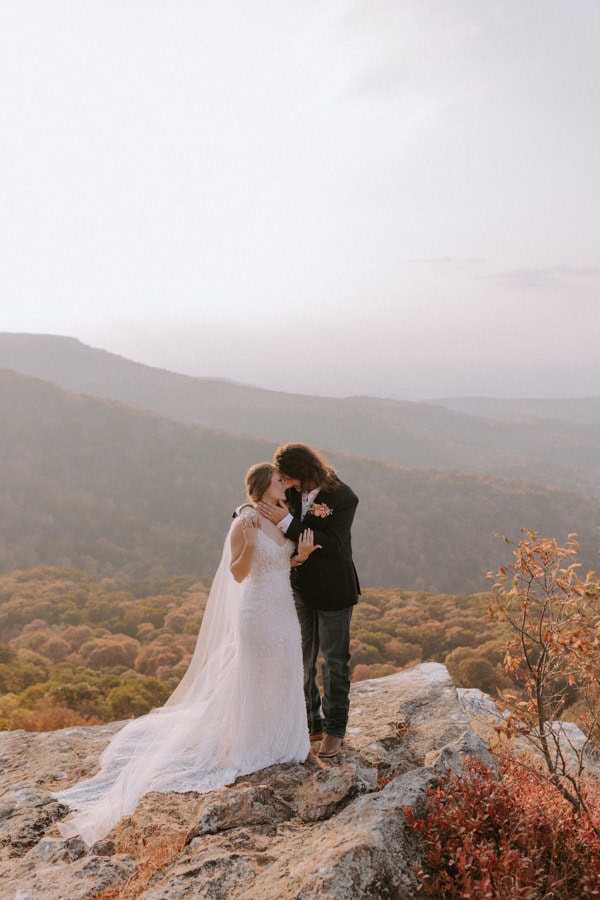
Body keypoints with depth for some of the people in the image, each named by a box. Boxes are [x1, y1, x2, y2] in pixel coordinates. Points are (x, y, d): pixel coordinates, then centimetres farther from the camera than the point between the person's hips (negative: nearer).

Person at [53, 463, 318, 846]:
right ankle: (253, 746, 23)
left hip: (285, 612, 7)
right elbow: (238, 575, -16)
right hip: (258, 613, -7)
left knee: (283, 677, 17)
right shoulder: (244, 525, -17)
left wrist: (302, 554, -8)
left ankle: (279, 739, 35)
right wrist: (250, 544, -32)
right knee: (255, 678, 6)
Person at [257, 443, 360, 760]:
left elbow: (331, 544, -28)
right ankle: (310, 723, 31)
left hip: (332, 591, -5)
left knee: (334, 661, 9)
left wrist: (286, 521, -34)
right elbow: (256, 502, 6)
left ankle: (334, 728, 24)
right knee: (300, 660, 14)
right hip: (298, 588, 5)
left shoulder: (343, 498, -19)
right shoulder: (290, 492, -5)